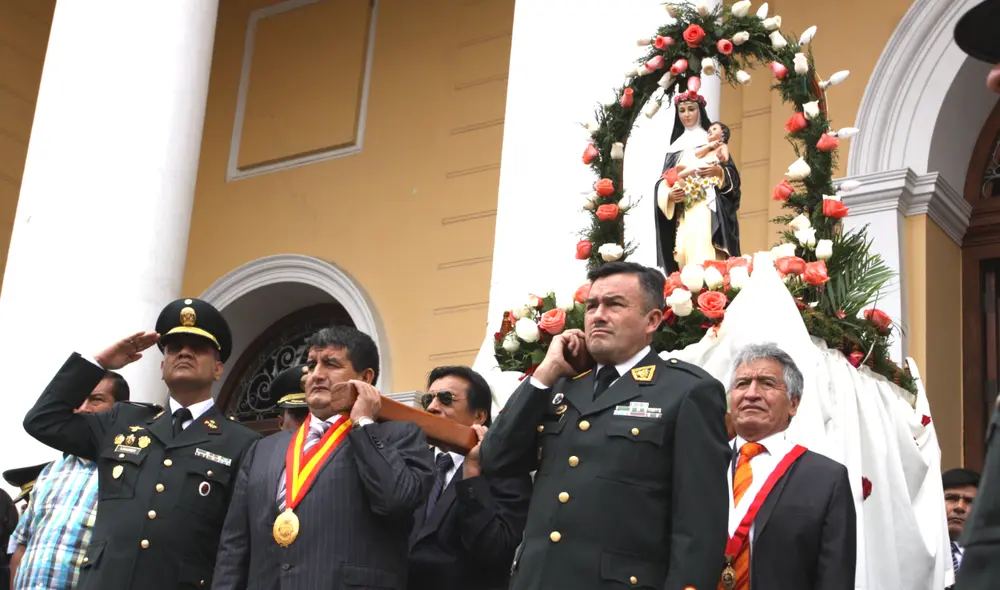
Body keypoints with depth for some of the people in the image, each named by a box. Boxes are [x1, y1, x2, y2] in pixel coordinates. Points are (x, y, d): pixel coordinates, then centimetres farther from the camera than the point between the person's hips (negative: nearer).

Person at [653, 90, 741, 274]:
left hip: (707, 209, -3)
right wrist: (669, 194, -10)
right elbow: (663, 181, 12)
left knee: (704, 253, -20)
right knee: (684, 253, -7)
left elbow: (732, 174, 4)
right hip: (682, 213, 4)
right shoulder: (675, 147, 19)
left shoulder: (712, 140, 11)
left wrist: (718, 171, -18)